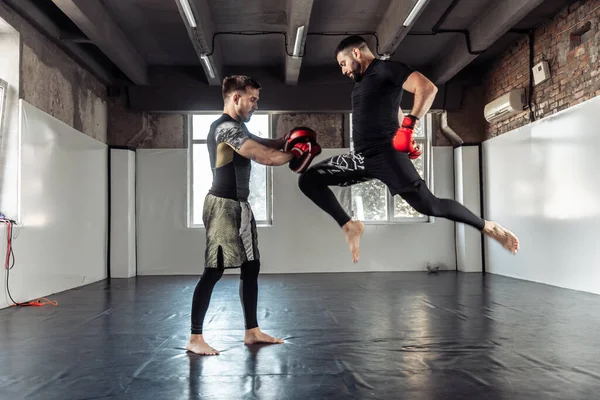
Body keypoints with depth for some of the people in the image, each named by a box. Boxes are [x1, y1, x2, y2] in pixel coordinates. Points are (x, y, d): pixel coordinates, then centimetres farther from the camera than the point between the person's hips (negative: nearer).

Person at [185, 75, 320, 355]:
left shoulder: (237, 128, 18)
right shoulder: (226, 127, -16)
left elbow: (263, 144, 17)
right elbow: (265, 157, -23)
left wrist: (286, 140, -3)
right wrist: (295, 154, -7)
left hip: (239, 205, 11)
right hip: (223, 205, -11)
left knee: (251, 267, 12)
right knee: (214, 271, -9)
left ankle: (252, 331, 20)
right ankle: (195, 338, 0)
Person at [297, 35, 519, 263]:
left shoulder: (386, 69, -5)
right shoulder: (361, 80, 22)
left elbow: (428, 88, -18)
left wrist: (409, 125, -25)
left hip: (386, 154, -8)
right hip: (361, 157, 9)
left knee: (429, 205, -7)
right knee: (307, 180, 0)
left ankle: (488, 227, 14)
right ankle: (350, 226, 1)